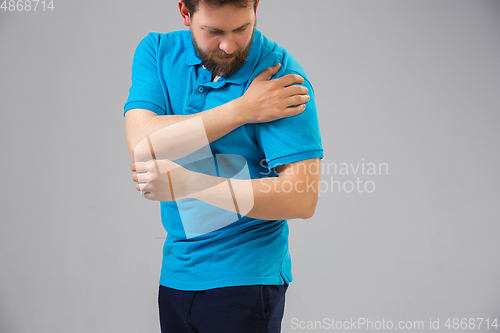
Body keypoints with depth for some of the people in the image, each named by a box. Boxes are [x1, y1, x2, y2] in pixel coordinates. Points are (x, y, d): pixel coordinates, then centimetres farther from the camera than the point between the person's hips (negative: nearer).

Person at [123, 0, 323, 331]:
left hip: (246, 276, -4)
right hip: (175, 271, 5)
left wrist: (188, 184, -29)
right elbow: (142, 145, -17)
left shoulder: (279, 74, -15)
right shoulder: (157, 52, -1)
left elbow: (302, 198, -23)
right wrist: (241, 109, -22)